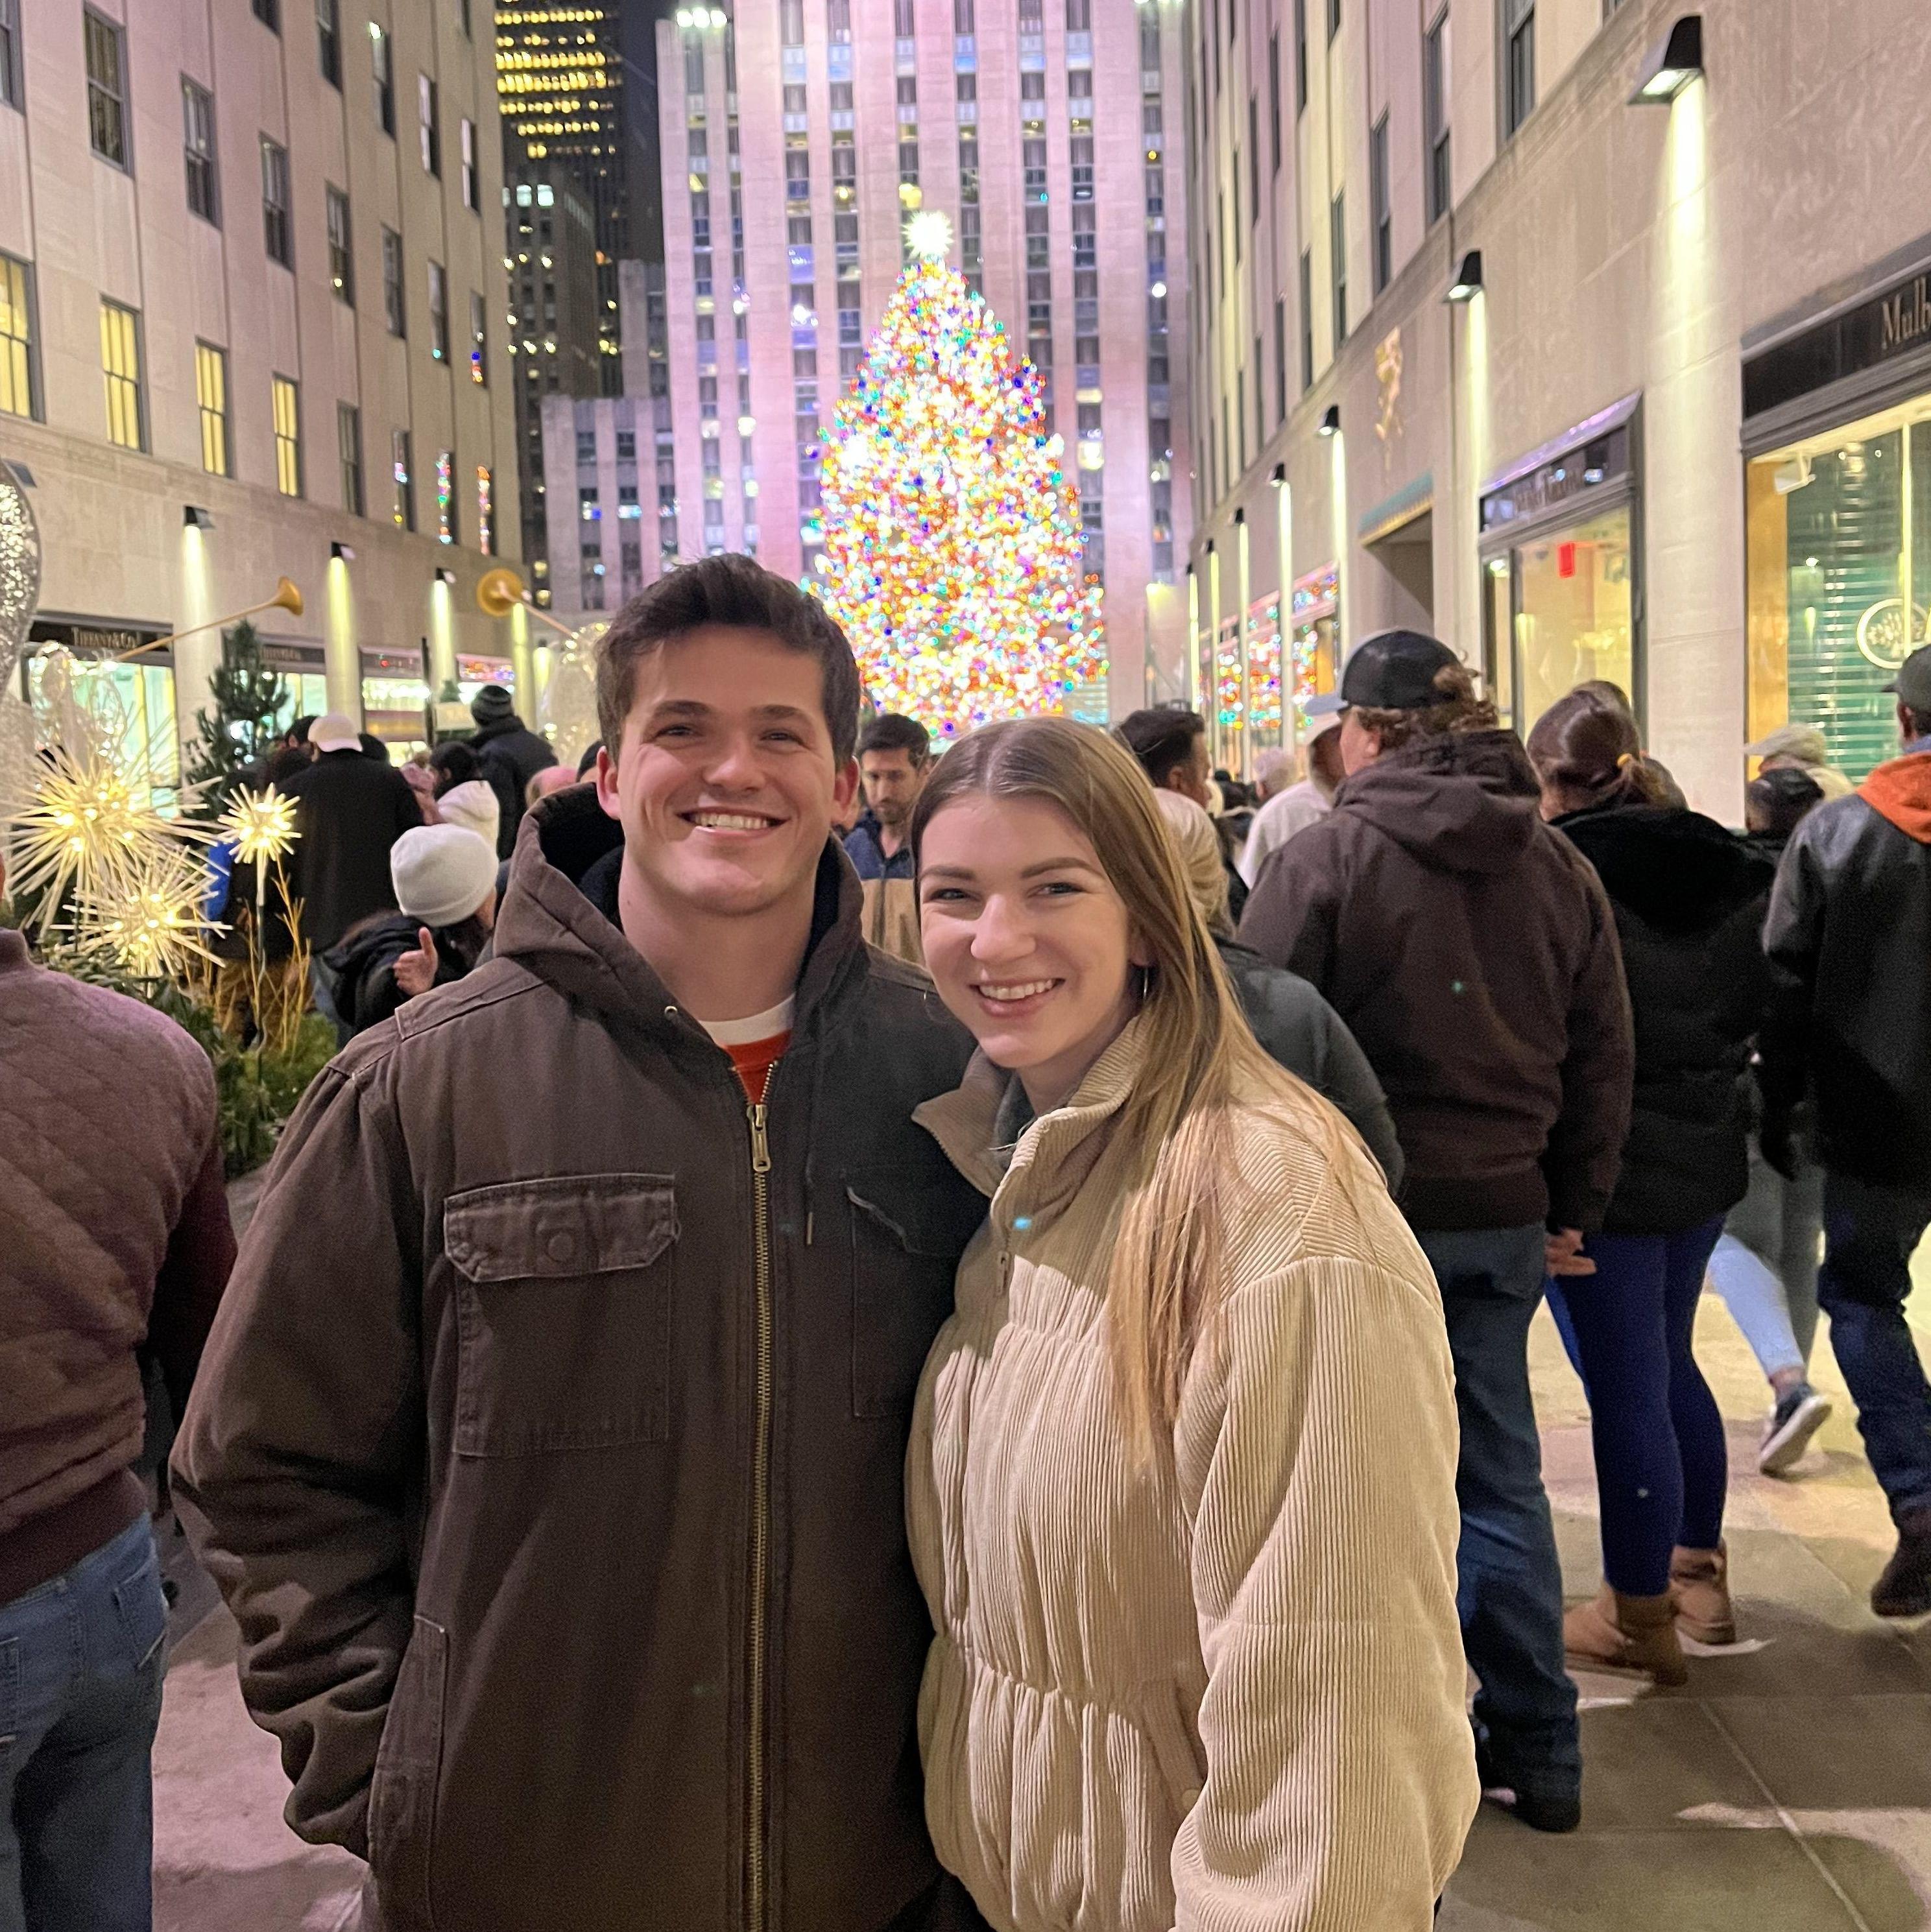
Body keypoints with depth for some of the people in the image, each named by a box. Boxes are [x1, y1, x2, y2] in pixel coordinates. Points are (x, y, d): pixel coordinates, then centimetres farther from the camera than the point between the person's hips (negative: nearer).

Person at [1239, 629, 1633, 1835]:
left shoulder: (1327, 856, -11)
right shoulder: (1558, 865, 5)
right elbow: (1604, 1057, 9)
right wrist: (1574, 1204, 16)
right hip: (1506, 1213, 5)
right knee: (1502, 1471, 16)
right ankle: (1538, 1749, 25)